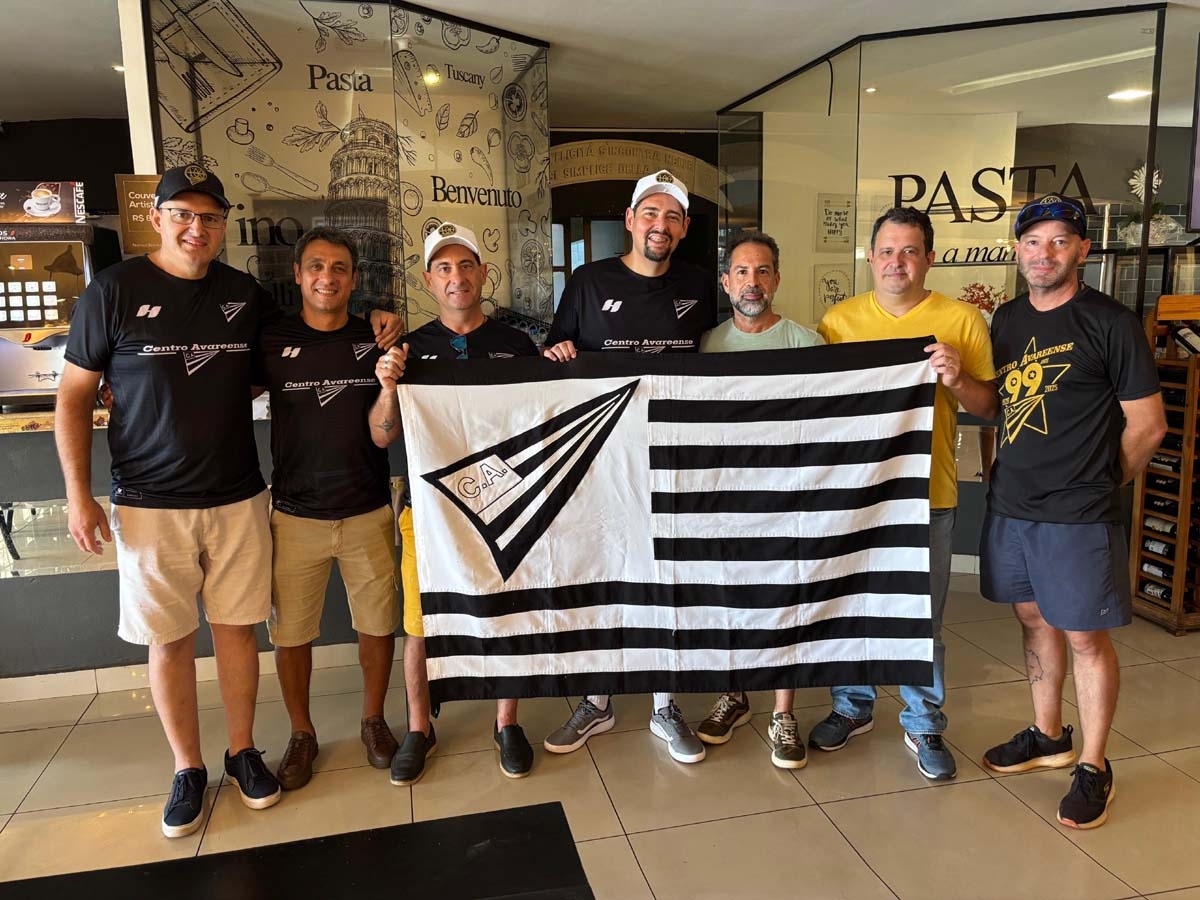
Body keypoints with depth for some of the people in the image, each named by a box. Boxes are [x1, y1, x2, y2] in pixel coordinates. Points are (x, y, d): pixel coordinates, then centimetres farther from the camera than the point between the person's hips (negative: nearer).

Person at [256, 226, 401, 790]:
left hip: (368, 512, 1)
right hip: (295, 515, 0)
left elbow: (381, 433, -3)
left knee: (378, 623, 10)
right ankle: (301, 734, 31)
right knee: (290, 633, 8)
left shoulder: (376, 342, -1)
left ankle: (374, 721, 33)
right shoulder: (270, 341, -2)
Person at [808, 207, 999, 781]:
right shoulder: (839, 320, 3)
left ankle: (925, 726, 28)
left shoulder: (962, 321, 0)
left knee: (922, 615, 9)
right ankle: (852, 707, 34)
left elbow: (990, 409, 1)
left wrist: (956, 380, -18)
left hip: (926, 492, -1)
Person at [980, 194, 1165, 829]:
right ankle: (1048, 736, 35)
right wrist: (1007, 471, 8)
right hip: (1009, 505, 6)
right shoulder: (1007, 319, 8)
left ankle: (1093, 767, 20)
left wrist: (1099, 485, 2)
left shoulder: (1110, 323, -9)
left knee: (1085, 635, 3)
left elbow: (1147, 424, -6)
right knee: (1033, 618, 17)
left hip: (1077, 515, -6)